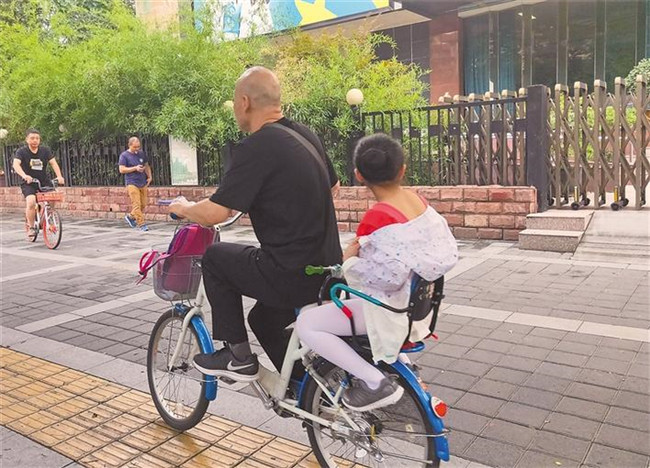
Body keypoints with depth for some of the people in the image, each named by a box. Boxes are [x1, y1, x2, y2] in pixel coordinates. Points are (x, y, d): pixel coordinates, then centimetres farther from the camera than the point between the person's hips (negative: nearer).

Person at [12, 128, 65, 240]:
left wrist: (59, 176, -24)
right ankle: (31, 227, -9)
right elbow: (16, 164, -19)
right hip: (28, 184, -3)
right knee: (31, 202, -27)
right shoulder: (21, 151, -4)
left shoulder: (45, 150, 4)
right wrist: (25, 176, -39)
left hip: (44, 182, 3)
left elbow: (53, 163, -7)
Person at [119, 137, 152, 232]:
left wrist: (149, 177, 8)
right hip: (132, 183, -5)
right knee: (137, 204, -10)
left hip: (143, 183, 6)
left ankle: (130, 216, 29)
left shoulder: (142, 153, 12)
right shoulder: (124, 155, -3)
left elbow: (147, 166, 21)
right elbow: (122, 170, -8)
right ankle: (141, 224, -4)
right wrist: (135, 168, -16)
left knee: (143, 204, 8)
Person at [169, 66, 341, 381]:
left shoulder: (255, 147, -17)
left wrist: (183, 208, 2)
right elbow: (332, 185, 24)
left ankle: (238, 357, 16)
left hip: (292, 276, -8)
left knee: (214, 258, 11)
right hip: (328, 270, 8)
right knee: (263, 319, 28)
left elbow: (214, 213, -19)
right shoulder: (305, 135, 9)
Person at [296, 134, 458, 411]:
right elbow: (448, 254, 3)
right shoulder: (419, 203, -1)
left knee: (306, 324, -9)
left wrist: (349, 261, -14)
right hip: (415, 304, 9)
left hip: (390, 312, -9)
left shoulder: (376, 217, -24)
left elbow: (388, 277, -32)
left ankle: (376, 383, -10)